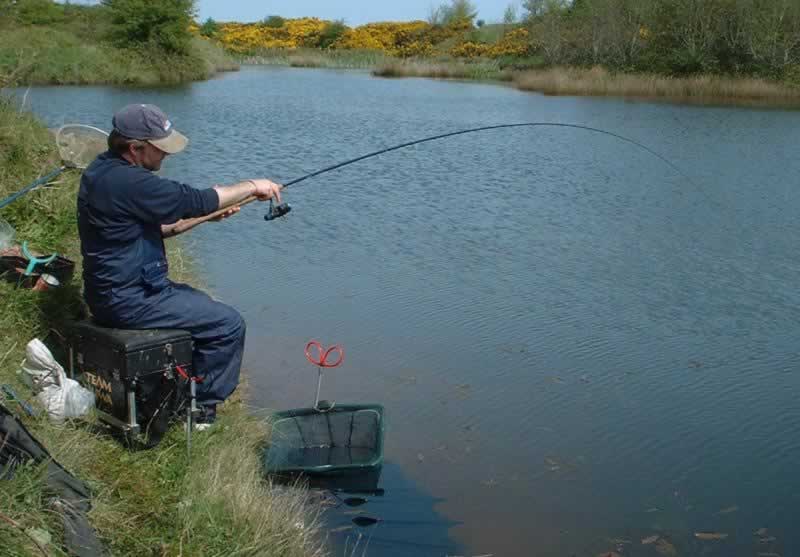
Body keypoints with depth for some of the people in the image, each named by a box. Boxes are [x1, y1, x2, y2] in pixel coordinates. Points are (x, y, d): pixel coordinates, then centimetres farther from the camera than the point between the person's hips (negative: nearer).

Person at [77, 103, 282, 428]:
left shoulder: (105, 170, 9)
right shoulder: (127, 182, -24)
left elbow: (152, 226, 16)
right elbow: (194, 200, -21)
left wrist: (208, 215, 6)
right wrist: (251, 187, -7)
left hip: (114, 289, 11)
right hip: (129, 300, -11)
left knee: (202, 304, 27)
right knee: (228, 325, -6)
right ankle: (201, 407, 8)